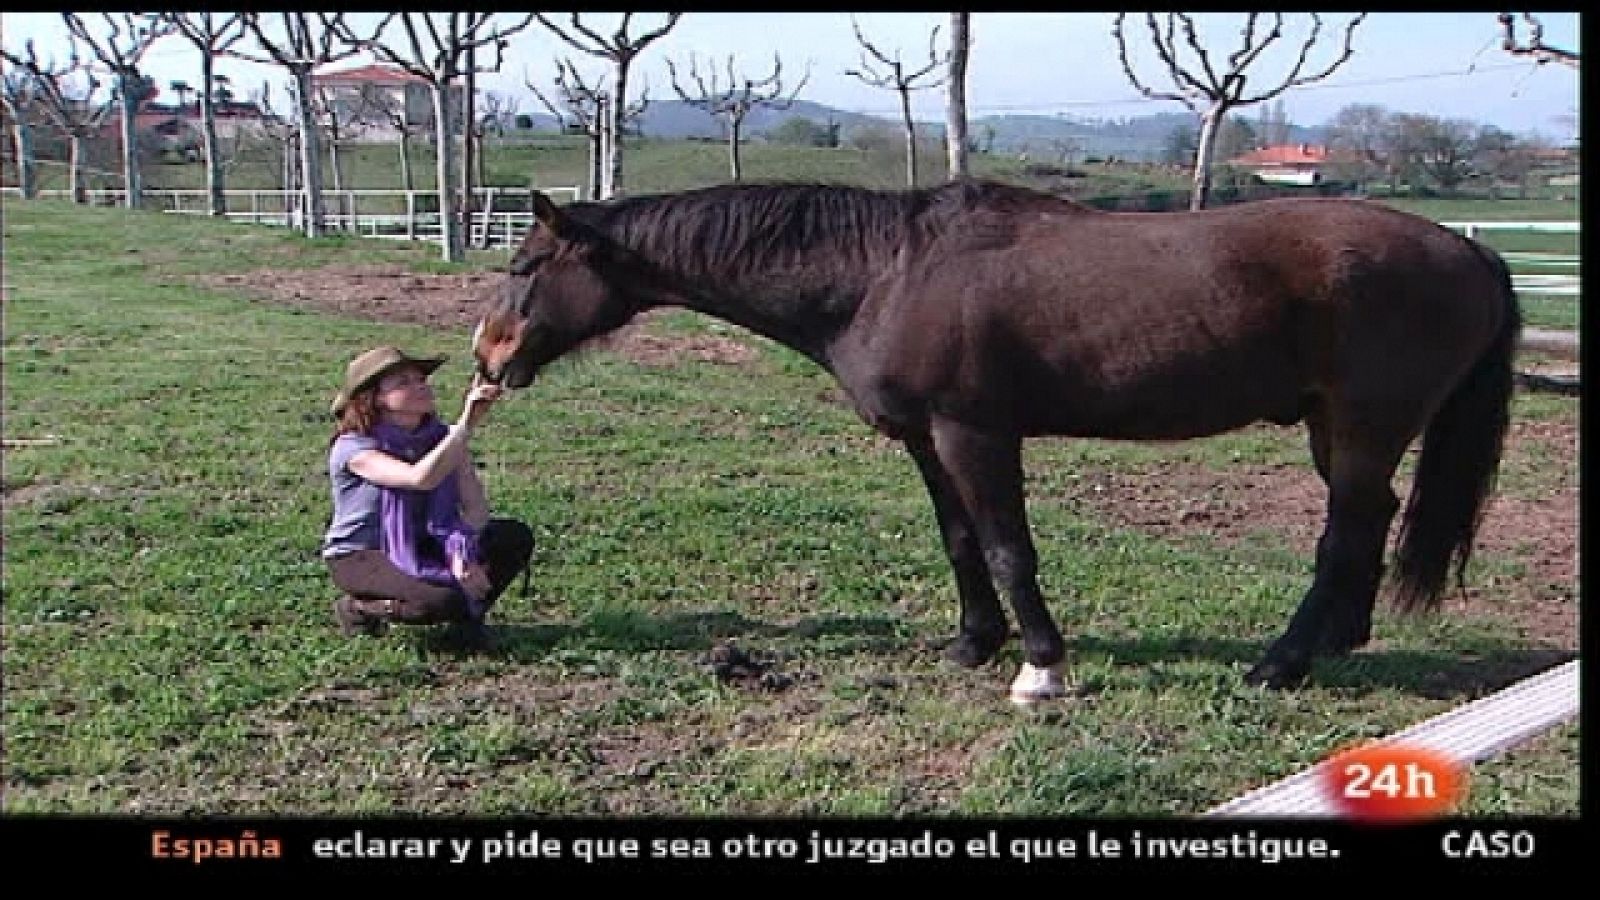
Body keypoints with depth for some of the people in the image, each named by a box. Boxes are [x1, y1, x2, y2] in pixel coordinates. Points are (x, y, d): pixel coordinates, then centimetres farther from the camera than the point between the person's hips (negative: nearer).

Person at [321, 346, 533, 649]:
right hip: (360, 556, -6)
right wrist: (466, 424, -43)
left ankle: (467, 614, 8)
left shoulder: (440, 438, -5)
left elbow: (475, 504, -13)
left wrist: (464, 554, -31)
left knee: (516, 537, -14)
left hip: (422, 547, 6)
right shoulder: (353, 447, -21)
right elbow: (420, 478, -39)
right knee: (442, 600, -33)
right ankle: (357, 606, -4)